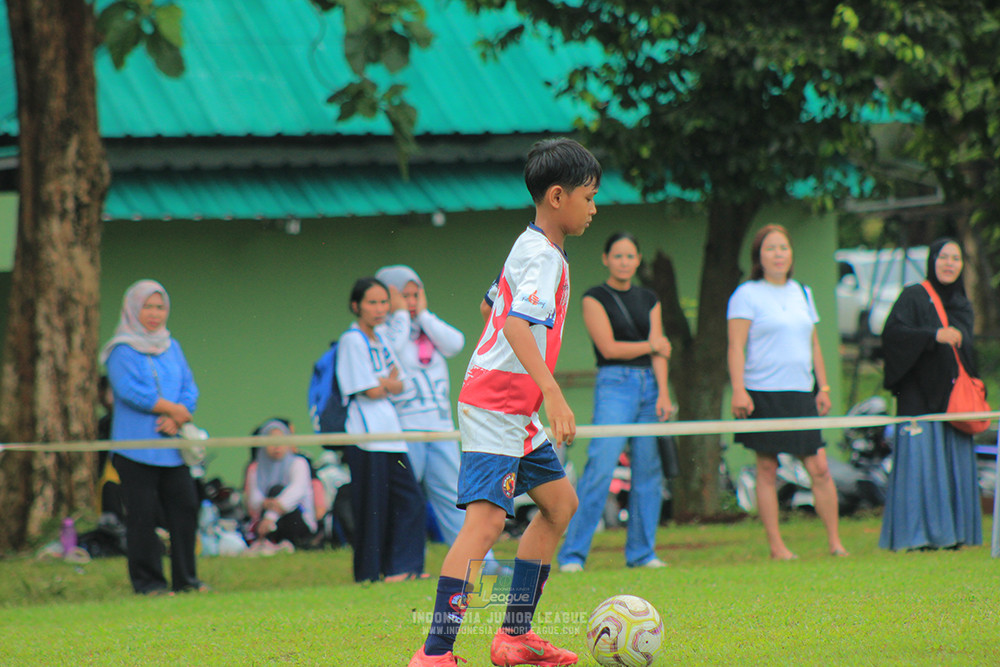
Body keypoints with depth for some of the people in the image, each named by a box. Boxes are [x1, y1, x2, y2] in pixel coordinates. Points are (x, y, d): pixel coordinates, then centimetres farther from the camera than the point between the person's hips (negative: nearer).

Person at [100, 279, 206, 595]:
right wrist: (173, 408, -9)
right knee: (143, 514, -5)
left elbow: (189, 389, 10)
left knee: (184, 508, 1)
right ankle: (147, 581, 1)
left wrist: (176, 419, -9)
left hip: (171, 447, 5)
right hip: (136, 447, -5)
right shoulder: (121, 350, -1)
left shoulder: (172, 347, 17)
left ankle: (185, 578, 8)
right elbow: (131, 391, -13)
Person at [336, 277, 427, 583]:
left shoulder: (380, 341, 16)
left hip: (389, 431, 8)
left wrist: (383, 382, -7)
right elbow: (371, 391, -12)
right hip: (365, 432, -8)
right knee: (373, 505, -6)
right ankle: (370, 574, 0)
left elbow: (399, 385, 12)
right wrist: (389, 383, 7)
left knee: (409, 500, 2)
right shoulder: (352, 341, -8)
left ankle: (400, 569, 4)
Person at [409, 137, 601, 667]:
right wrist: (553, 395, -38)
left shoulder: (529, 247, 15)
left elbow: (491, 305, 29)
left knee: (560, 503, 17)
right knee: (487, 518, -19)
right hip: (496, 408, -11)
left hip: (517, 412, 11)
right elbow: (517, 325, -31)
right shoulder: (543, 257, -16)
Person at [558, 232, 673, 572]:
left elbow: (660, 350, 7)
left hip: (649, 384, 5)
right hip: (614, 385, -5)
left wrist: (663, 392, -5)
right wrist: (650, 346, 2)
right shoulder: (595, 298, 0)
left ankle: (641, 551, 12)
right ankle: (572, 554, -12)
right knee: (600, 468, -14)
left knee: (648, 470, 3)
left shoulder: (648, 299, 15)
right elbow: (608, 348, -8)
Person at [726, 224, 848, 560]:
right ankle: (775, 546, 4)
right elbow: (736, 347, -7)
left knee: (819, 469, -2)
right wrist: (738, 390, -17)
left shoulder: (802, 293, 16)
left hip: (801, 394, 4)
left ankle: (835, 542, 4)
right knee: (767, 470, -1)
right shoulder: (747, 295, -1)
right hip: (764, 393, -4)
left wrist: (823, 387, 16)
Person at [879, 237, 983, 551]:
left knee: (955, 463, 2)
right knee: (920, 462, -11)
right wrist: (934, 335, -24)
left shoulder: (962, 305, 19)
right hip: (920, 398, -6)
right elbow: (891, 333, -15)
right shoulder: (913, 297, -1)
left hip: (953, 397, 6)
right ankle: (918, 534, -11)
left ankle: (952, 534, 4)